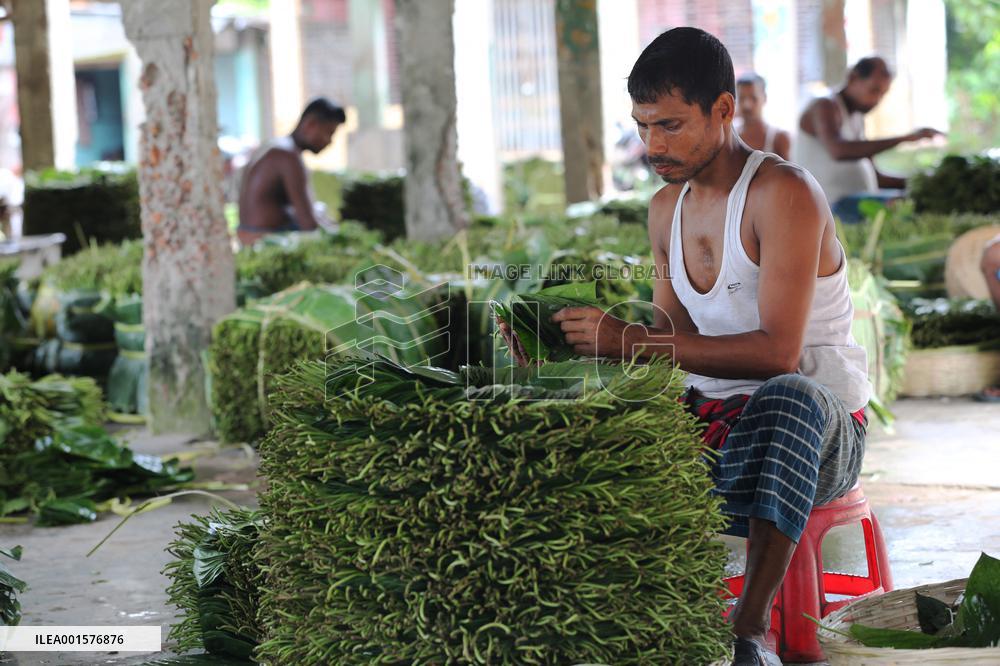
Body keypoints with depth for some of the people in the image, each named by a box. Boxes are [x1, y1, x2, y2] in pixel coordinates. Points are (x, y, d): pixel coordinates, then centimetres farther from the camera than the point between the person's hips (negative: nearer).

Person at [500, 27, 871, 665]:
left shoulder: (785, 193, -14)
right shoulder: (666, 209, 11)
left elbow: (777, 352, -25)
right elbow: (676, 340, 10)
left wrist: (630, 340, -29)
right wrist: (575, 345, -7)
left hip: (815, 419, -6)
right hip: (709, 420, 6)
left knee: (785, 397, -41)